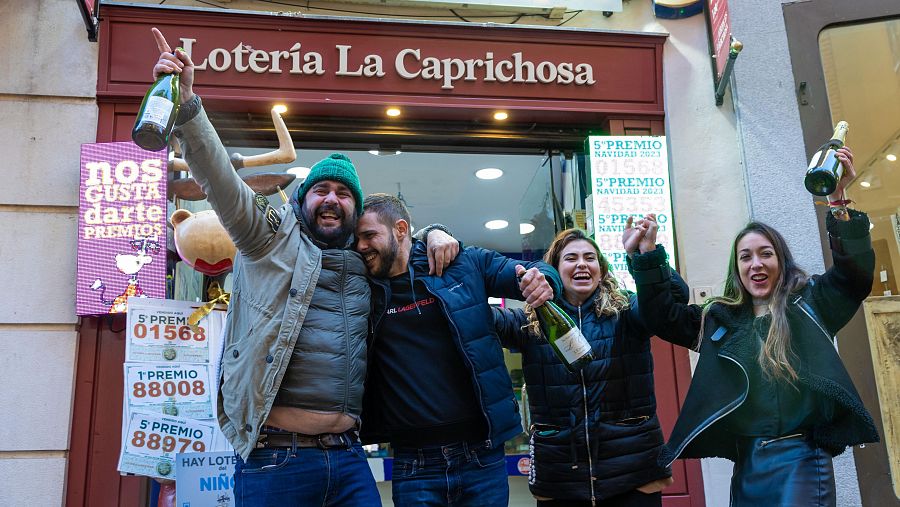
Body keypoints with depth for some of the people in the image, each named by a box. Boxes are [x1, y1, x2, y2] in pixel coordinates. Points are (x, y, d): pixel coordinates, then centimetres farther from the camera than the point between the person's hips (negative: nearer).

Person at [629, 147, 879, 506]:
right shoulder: (720, 317, 13)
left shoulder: (810, 303, 5)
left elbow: (856, 270, -9)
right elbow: (662, 315, 13)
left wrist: (838, 202, -19)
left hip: (800, 459, -4)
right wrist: (647, 257, 5)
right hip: (745, 463, 4)